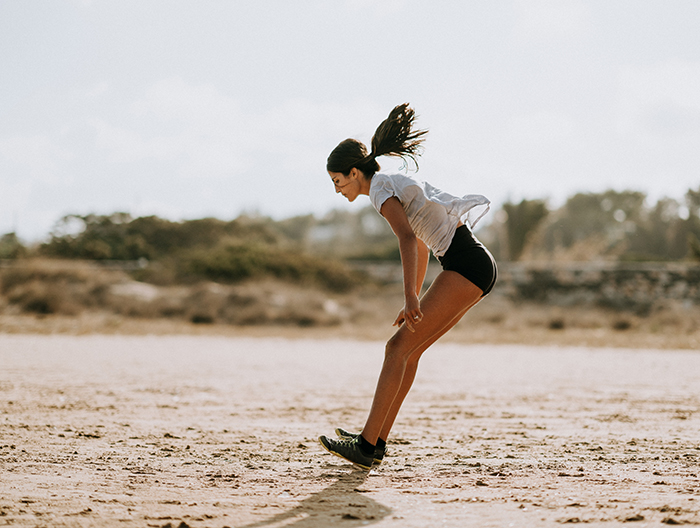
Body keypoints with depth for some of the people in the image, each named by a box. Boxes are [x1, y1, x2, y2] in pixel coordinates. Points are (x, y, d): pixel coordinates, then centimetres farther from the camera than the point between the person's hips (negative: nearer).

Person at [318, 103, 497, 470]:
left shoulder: (381, 189, -7)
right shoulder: (397, 185, 23)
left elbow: (408, 239, -24)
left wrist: (410, 297, -33)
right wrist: (414, 302, 37)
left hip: (465, 266, -9)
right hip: (476, 265, 9)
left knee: (399, 347, -11)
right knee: (408, 350, 10)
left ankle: (366, 445, -14)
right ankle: (377, 442, 11)